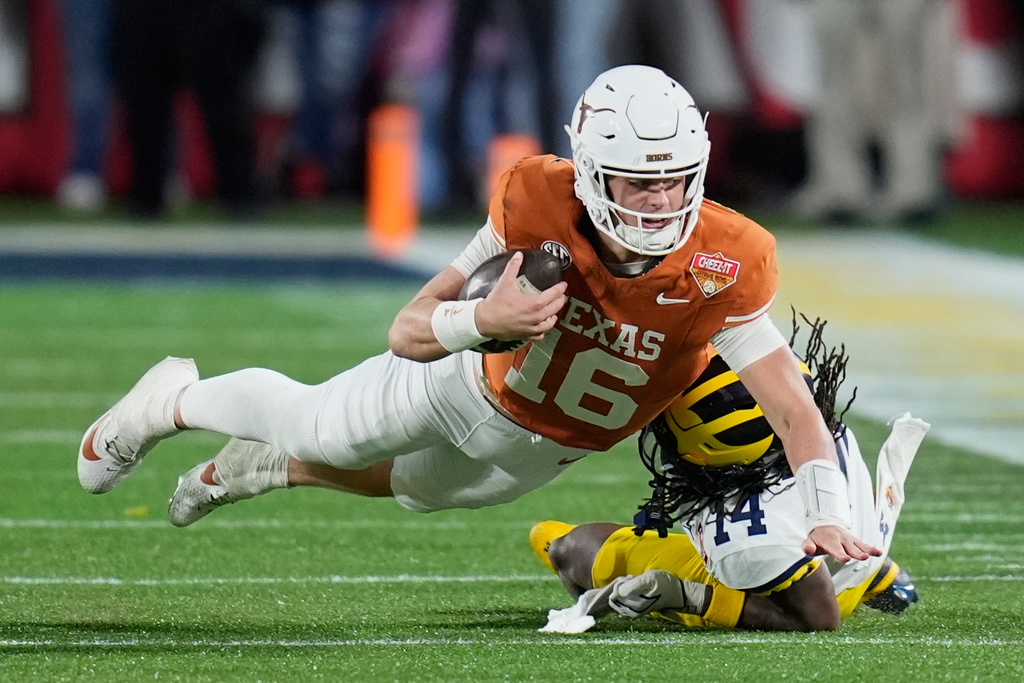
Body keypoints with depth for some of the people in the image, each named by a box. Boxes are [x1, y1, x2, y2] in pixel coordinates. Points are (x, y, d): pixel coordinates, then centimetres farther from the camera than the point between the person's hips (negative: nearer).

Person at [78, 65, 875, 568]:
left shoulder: (721, 267, -38)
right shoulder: (539, 207, -37)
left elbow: (792, 405, -37)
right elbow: (406, 332, -31)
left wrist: (826, 514, -53)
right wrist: (483, 320, -53)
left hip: (542, 451, 3)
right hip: (473, 383, -3)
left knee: (413, 486, 28)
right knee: (314, 429, 16)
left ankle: (259, 470, 59)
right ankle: (174, 401, 50)